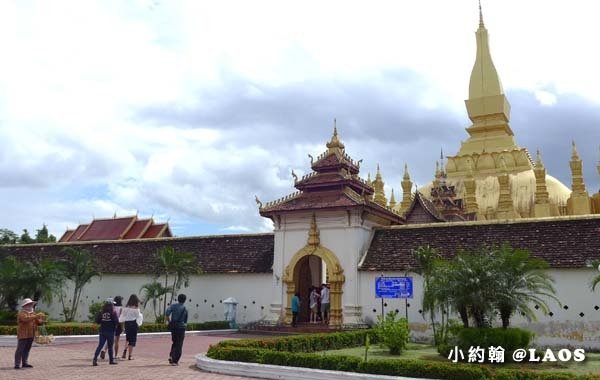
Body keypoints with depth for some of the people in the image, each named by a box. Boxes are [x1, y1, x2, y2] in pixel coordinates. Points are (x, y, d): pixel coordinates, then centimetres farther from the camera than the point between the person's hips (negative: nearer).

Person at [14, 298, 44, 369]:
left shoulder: (33, 314, 19)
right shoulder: (22, 313, -5)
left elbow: (38, 322, 16)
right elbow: (25, 319, -26)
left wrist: (42, 320, -6)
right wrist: (36, 316, -31)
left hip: (31, 335, 7)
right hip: (23, 335, -7)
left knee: (27, 350, 10)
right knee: (20, 350, -7)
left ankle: (24, 363, 16)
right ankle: (17, 364, -5)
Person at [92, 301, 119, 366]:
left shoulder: (101, 313, 1)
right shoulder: (113, 313, -8)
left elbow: (97, 321, 2)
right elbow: (116, 322, -12)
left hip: (102, 331, 3)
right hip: (110, 332, -3)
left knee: (100, 346, 2)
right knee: (110, 346, 9)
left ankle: (95, 359, -12)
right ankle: (111, 360, 18)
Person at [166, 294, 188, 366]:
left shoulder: (173, 306, 2)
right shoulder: (185, 309, 3)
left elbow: (168, 311, -17)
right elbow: (186, 320, 9)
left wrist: (169, 320, -7)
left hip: (173, 326, 2)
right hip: (181, 327, -2)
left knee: (174, 342, 22)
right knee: (179, 344, 3)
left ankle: (171, 356, 6)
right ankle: (175, 361, -1)